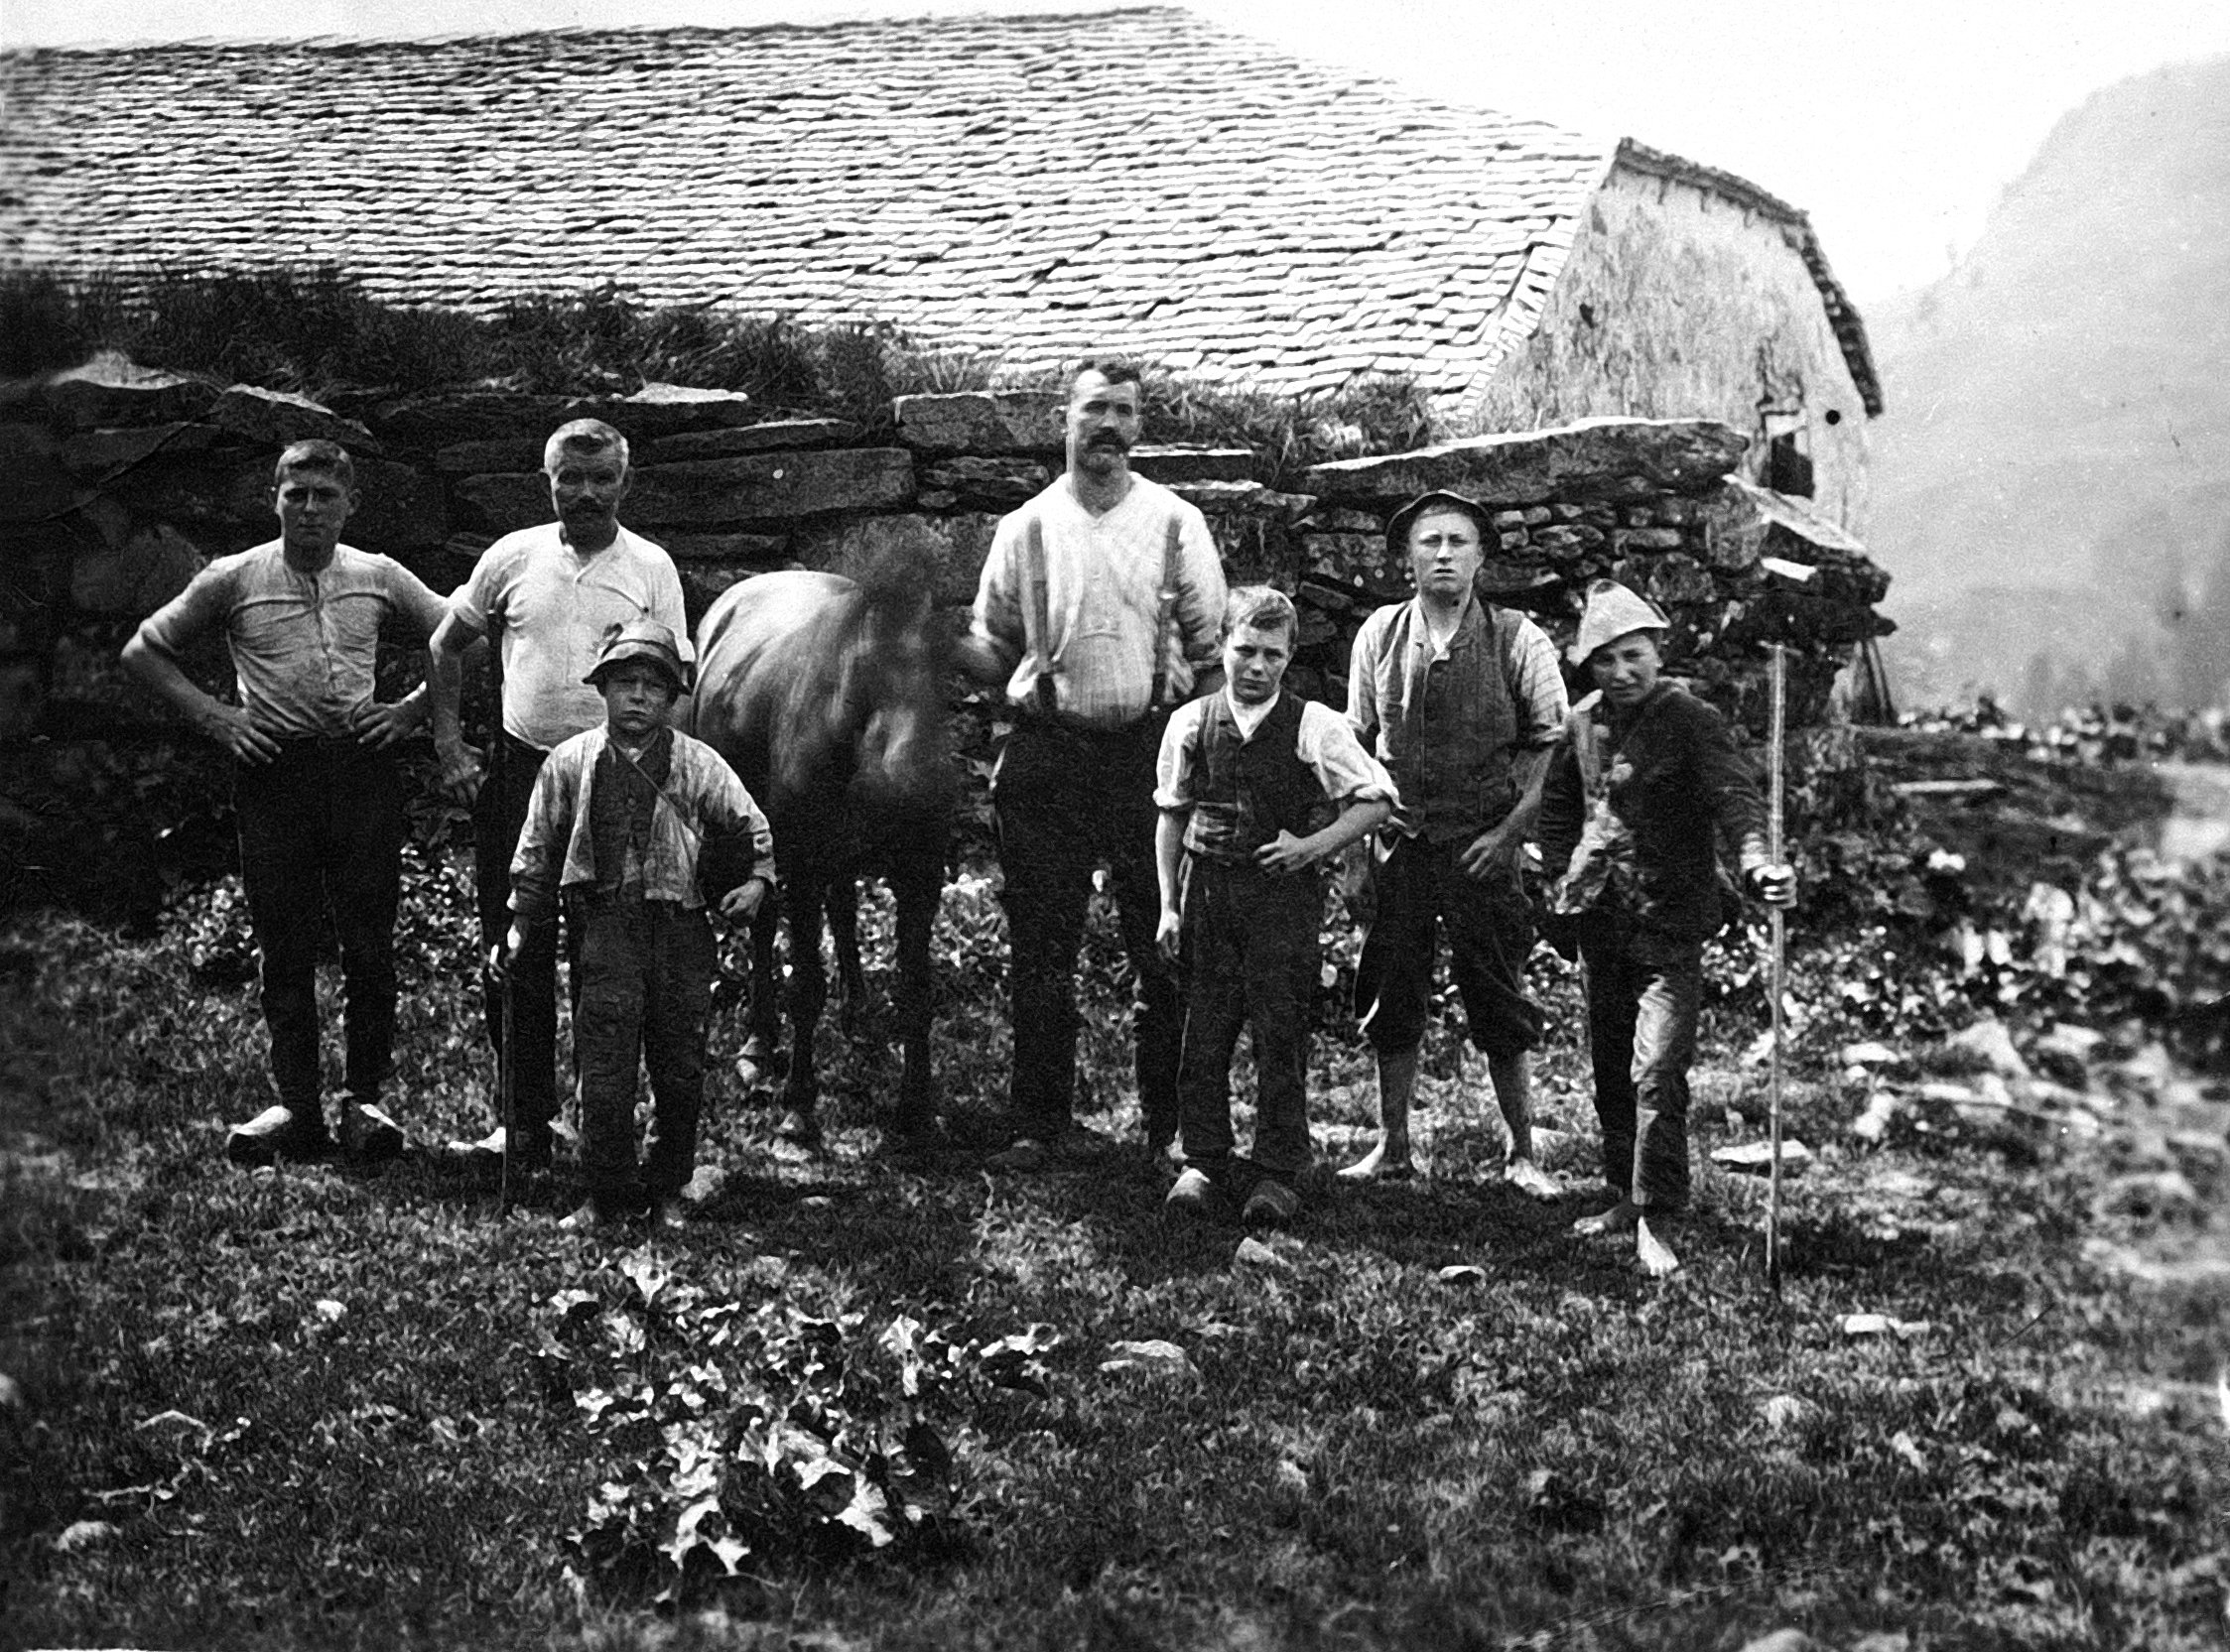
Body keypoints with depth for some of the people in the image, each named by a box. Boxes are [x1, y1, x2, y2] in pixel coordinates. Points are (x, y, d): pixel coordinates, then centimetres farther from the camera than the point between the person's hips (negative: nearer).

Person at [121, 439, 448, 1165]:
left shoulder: (378, 576, 8)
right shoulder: (233, 580, 5)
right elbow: (143, 651, 12)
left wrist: (412, 708, 3)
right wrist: (213, 717, 1)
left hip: (364, 769, 0)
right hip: (275, 772, 0)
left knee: (370, 947, -1)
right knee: (285, 949, 2)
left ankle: (364, 1099, 9)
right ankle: (296, 1107, 8)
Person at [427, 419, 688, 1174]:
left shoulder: (651, 568, 1)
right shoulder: (512, 557, 5)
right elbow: (446, 646, 16)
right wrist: (448, 746, 8)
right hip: (519, 772, 2)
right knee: (513, 957, 5)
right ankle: (525, 1123, 16)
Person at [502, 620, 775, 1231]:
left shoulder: (699, 764, 5)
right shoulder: (569, 762, 6)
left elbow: (752, 826, 15)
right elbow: (537, 847, 13)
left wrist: (758, 878, -1)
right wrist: (522, 922, 10)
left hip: (680, 928, 1)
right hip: (603, 924, -1)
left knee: (680, 1071, 5)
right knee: (603, 1069, -5)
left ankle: (667, 1191, 19)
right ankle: (608, 1193, 7)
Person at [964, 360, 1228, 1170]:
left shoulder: (1177, 524, 5)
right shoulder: (1025, 529, 7)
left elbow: (1214, 648, 7)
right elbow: (992, 650, 12)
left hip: (1151, 752, -1)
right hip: (1047, 754, 1)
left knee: (1163, 946, 1)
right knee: (1041, 947, 4)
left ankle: (1172, 1125, 11)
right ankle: (1041, 1123, 12)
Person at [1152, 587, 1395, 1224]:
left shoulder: (1315, 727, -3)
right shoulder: (1190, 723, 4)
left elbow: (1377, 800, 3)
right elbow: (1171, 816, 12)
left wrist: (1314, 846, -7)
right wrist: (1168, 905, 7)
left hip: (1285, 892, -2)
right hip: (1207, 890, 2)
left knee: (1281, 1036, -1)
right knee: (1202, 1034, 4)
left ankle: (1278, 1173, 6)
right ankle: (1205, 1163, 15)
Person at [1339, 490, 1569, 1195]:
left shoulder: (1517, 641, -5)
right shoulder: (1379, 635, 3)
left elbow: (1554, 743, -1)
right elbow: (1356, 740, 13)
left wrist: (1508, 831, -8)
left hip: (1483, 850, -3)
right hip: (1398, 845, 3)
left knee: (1499, 1006, 3)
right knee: (1391, 1001, 8)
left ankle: (1522, 1154, 16)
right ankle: (1392, 1146, 21)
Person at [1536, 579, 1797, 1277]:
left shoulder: (1691, 721, -9)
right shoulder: (1583, 724, 8)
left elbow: (1733, 792, -24)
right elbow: (1557, 809, 21)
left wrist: (1757, 857, -42)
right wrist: (1561, 888, 11)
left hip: (1670, 923, -6)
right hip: (1600, 923, 6)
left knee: (1656, 1072, -13)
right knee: (1609, 1068, 14)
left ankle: (1653, 1220, -7)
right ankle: (1626, 1197, 28)